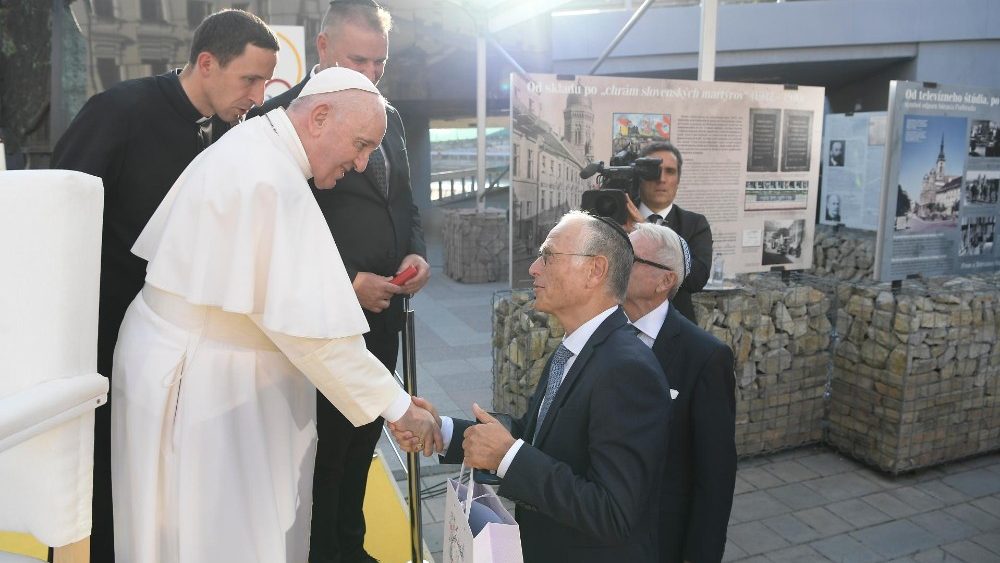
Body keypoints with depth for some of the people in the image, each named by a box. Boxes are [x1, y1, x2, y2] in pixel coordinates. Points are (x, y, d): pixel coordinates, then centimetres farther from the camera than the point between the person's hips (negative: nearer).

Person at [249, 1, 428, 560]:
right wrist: (345, 283, -19)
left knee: (362, 443, 19)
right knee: (324, 454, 7)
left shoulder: (389, 117, 10)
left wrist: (416, 252, -1)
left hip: (383, 315, 7)